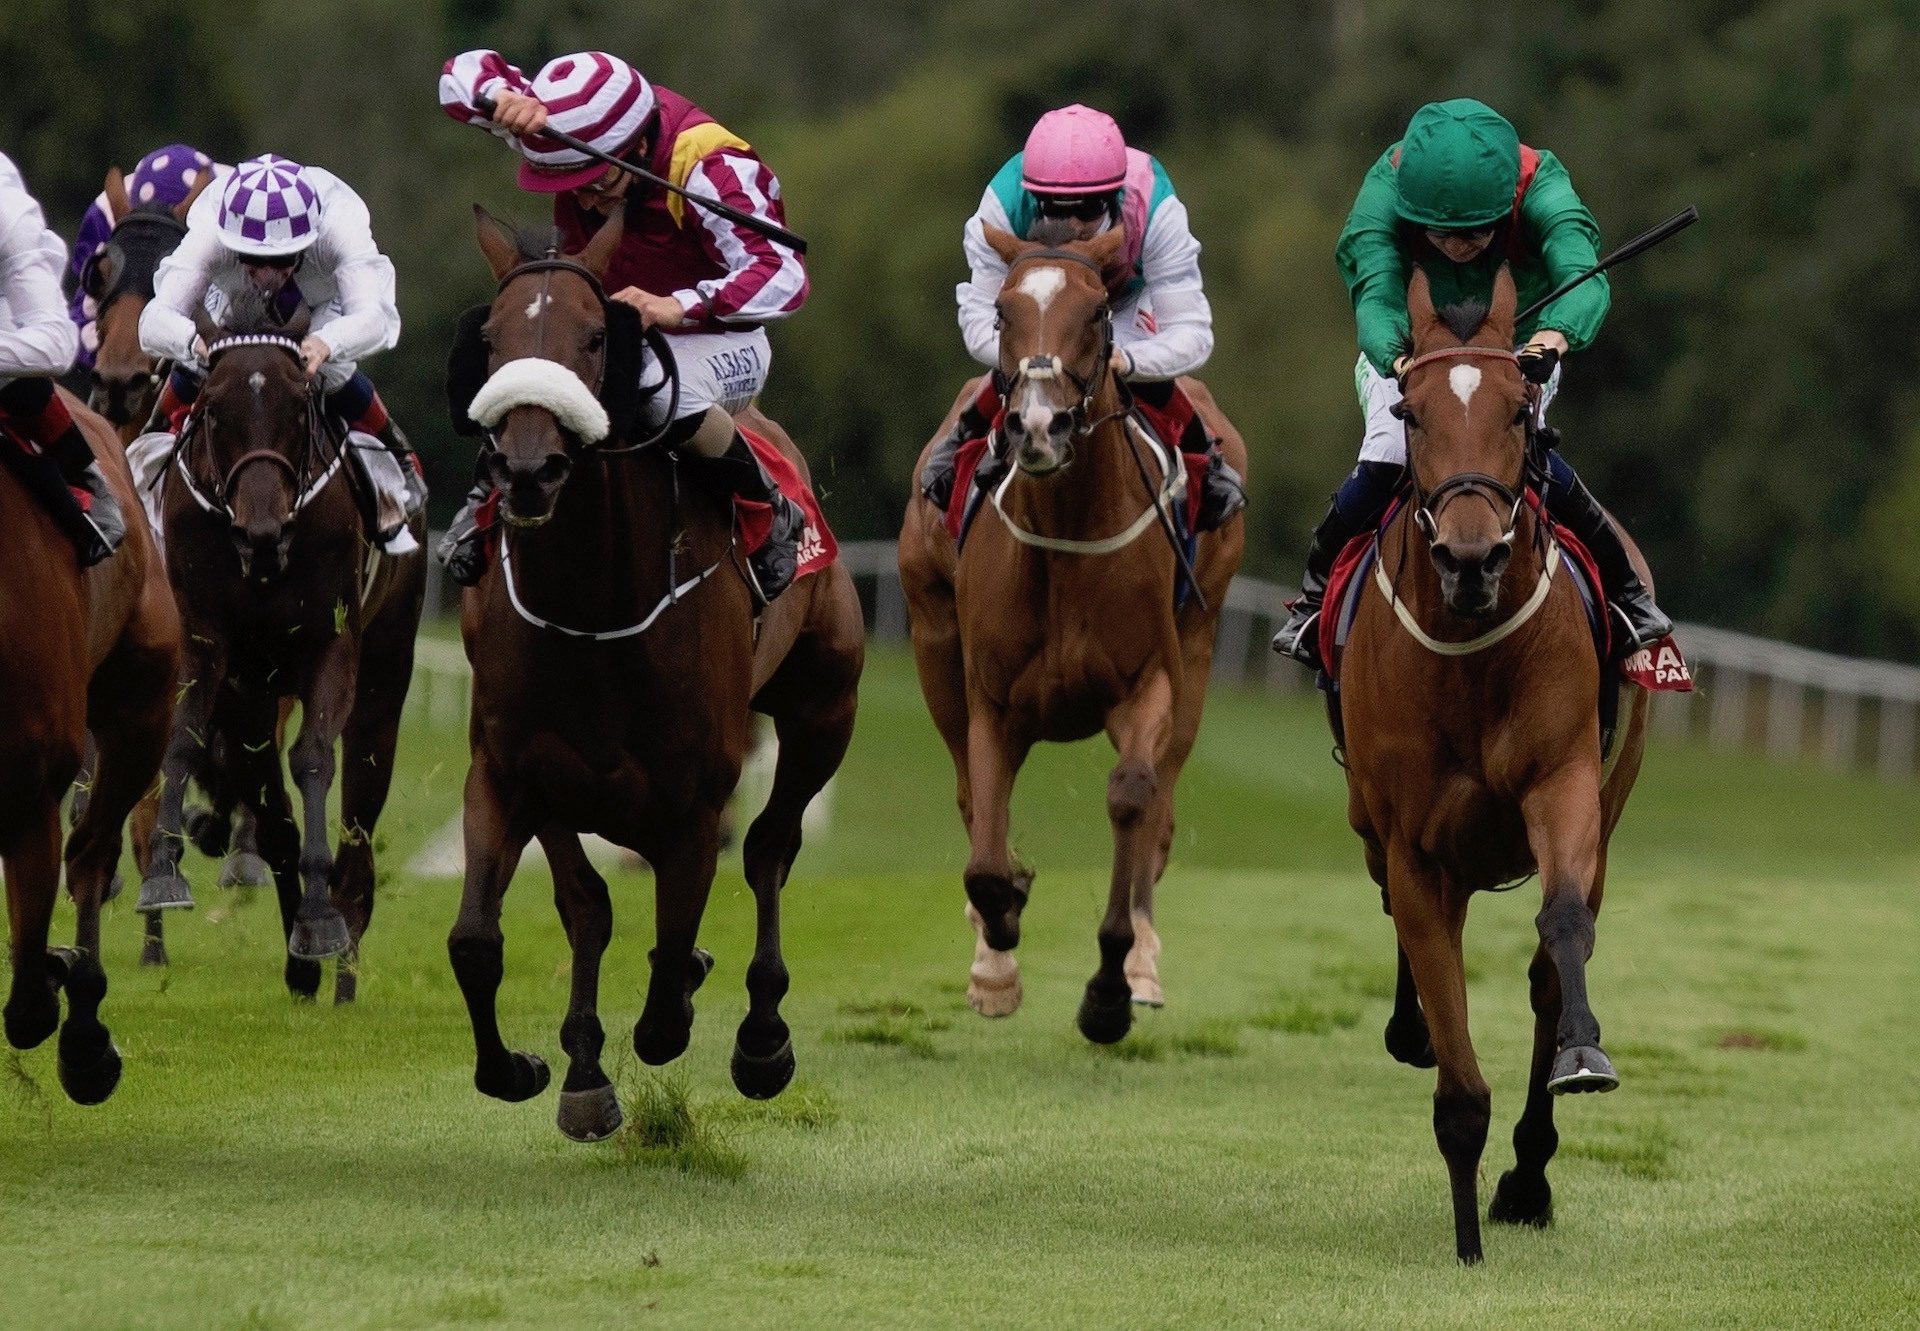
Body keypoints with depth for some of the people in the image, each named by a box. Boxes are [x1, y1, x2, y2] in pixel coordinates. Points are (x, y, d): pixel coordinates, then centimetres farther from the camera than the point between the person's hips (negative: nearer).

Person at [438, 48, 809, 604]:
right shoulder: (575, 128, -15)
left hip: (714, 339, -5)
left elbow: (783, 276, -39)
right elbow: (462, 76, -12)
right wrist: (503, 98, -38)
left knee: (663, 391, -41)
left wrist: (678, 306, -55)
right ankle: (493, 494, 8)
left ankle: (772, 513, -15)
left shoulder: (708, 169, -31)